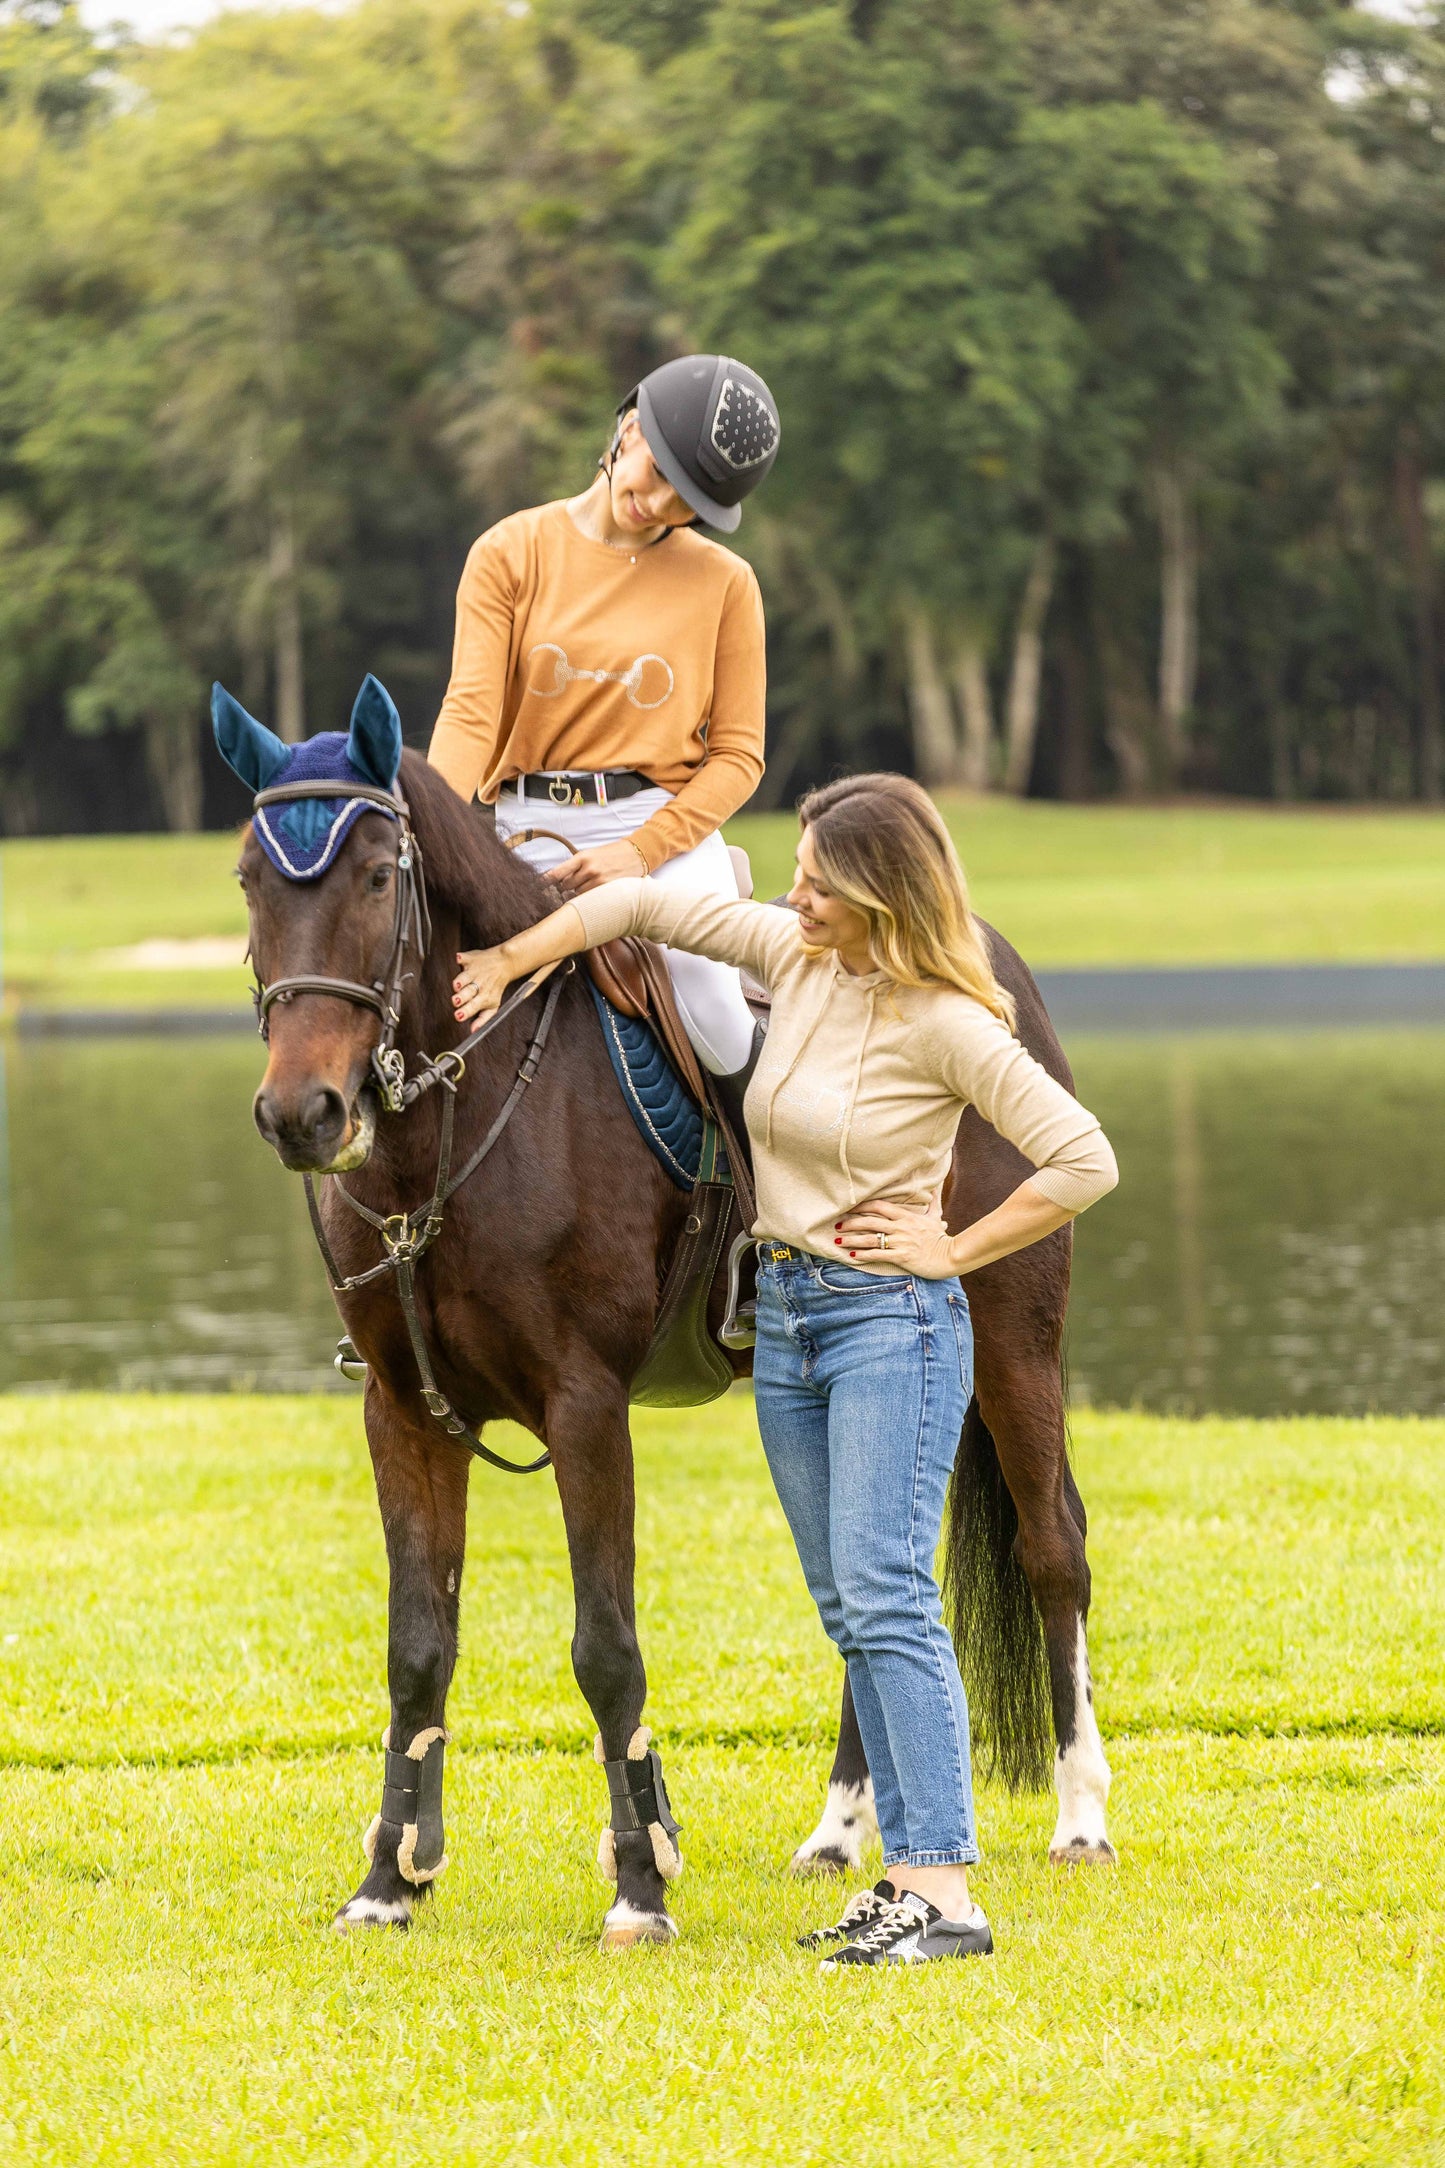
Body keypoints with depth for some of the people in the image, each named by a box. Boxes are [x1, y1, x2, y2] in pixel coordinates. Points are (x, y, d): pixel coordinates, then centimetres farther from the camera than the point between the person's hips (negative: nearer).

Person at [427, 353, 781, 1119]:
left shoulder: (723, 583, 4)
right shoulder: (512, 554, 4)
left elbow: (737, 755, 2)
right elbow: (471, 711, -6)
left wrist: (638, 852, -13)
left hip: (665, 833, -1)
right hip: (525, 833, 1)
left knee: (709, 1013, -24)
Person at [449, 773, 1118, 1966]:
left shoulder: (944, 1023, -15)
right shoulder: (797, 958, 3)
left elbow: (1084, 1161, -16)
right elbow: (641, 904, 12)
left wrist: (952, 1251, -12)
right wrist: (506, 962, 7)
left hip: (892, 1319, -8)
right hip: (786, 1315, 8)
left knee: (883, 1594, -16)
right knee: (848, 1607, 7)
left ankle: (946, 1891, -20)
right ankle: (908, 1869, 10)